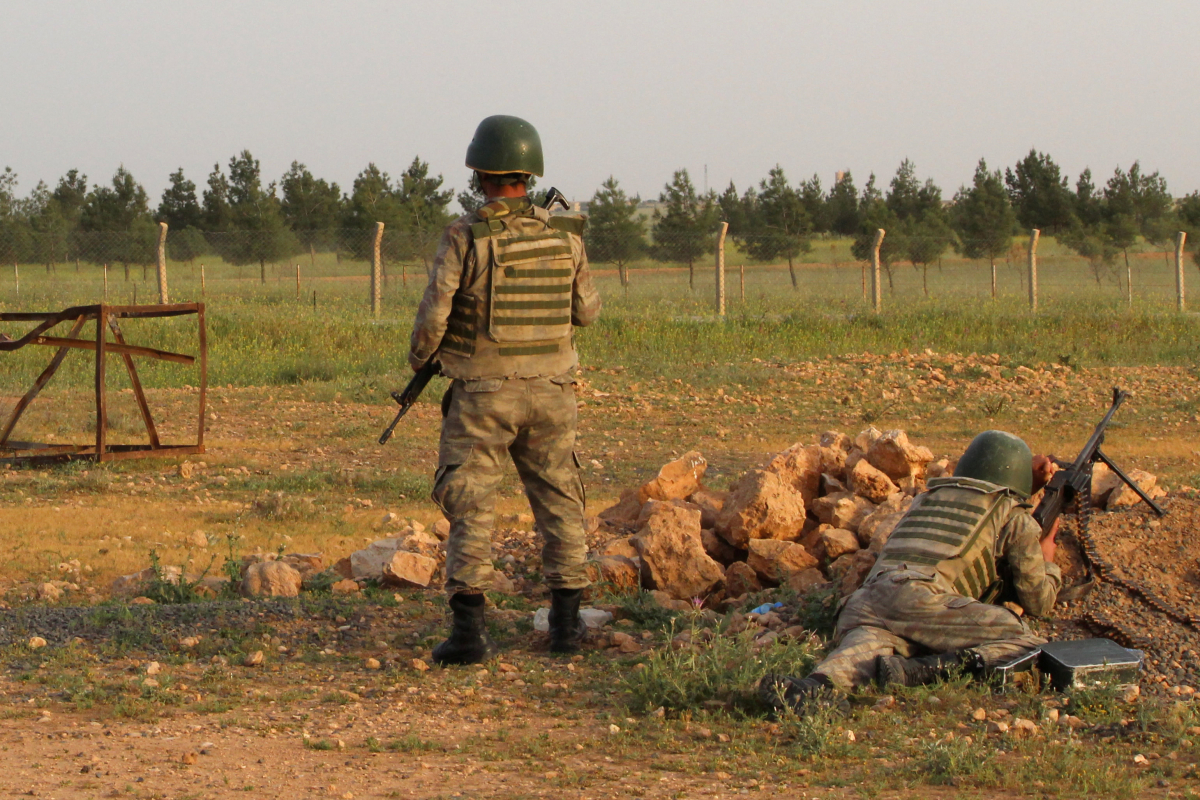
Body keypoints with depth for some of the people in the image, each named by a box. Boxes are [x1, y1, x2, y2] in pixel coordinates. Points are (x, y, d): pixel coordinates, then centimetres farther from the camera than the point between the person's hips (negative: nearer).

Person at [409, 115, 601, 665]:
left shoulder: (464, 237, -13)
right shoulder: (564, 236, -1)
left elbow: (434, 315, -12)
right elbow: (587, 311, 10)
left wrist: (419, 358, 8)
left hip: (482, 396, -3)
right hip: (550, 393, 3)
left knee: (470, 508, 1)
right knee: (559, 501, 13)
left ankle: (469, 630, -6)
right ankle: (566, 621, 15)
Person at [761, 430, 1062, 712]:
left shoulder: (928, 496, 36)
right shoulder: (1015, 516, 18)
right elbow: (1038, 602, 19)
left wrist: (1030, 487, 67)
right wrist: (1047, 562, 40)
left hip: (865, 599, 6)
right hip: (922, 599, -6)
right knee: (1031, 649, -7)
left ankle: (817, 684, -56)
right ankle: (917, 671, -29)